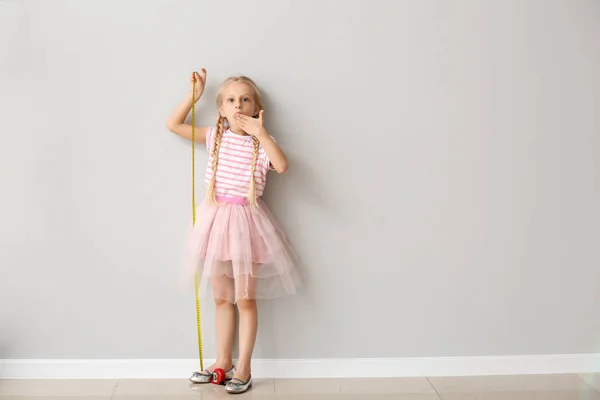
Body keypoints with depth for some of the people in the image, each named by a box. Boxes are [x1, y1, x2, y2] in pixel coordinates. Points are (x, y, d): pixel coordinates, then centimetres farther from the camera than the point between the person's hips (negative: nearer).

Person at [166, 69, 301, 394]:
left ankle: (243, 368, 16)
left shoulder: (261, 142, -6)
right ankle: (223, 361, 29)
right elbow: (173, 125, 8)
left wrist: (260, 132, -27)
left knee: (245, 299, 3)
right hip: (215, 217, 4)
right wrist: (194, 95, 3)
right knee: (221, 298, 14)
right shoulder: (215, 136, 4)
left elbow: (282, 166, -26)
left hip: (245, 220, -4)